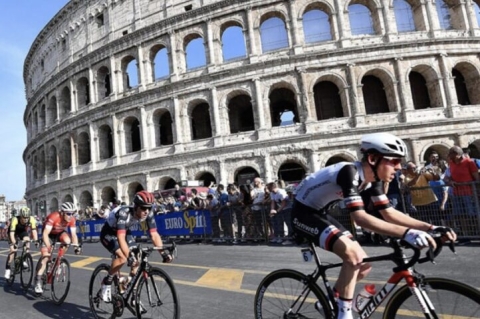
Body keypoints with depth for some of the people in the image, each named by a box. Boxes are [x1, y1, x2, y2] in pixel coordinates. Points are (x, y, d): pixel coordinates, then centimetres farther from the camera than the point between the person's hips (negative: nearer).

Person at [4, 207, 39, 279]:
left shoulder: (32, 219, -31)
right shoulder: (15, 220, -37)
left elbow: (34, 230, -33)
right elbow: (12, 233, -39)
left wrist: (36, 240, -46)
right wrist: (14, 243, -50)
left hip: (23, 231, 2)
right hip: (14, 232, -2)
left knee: (27, 242, -25)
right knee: (13, 250, -13)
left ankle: (24, 260, -8)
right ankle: (7, 269, -1)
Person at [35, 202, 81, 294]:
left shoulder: (72, 219, -24)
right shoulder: (54, 217, -37)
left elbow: (73, 234, -21)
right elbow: (45, 234, -40)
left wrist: (76, 245, -36)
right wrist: (48, 246, -51)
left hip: (60, 233, 3)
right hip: (49, 235, -3)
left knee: (67, 241, -29)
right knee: (45, 256, -16)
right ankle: (38, 282, -9)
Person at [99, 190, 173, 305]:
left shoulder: (148, 214, -24)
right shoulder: (124, 213, -39)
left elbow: (154, 235, -22)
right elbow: (121, 238, -45)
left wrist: (163, 253, -33)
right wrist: (129, 256, -55)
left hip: (126, 232, 6)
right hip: (109, 233, -5)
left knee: (137, 259, -8)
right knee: (122, 257, -29)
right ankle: (106, 282, -4)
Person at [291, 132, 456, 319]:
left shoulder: (373, 179, -2)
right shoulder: (349, 172, -30)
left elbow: (389, 213, -2)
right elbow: (359, 217, -38)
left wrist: (430, 228, -12)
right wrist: (406, 233, -45)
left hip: (320, 213, 9)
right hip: (304, 213, -9)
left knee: (364, 265, 6)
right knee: (354, 255, -26)